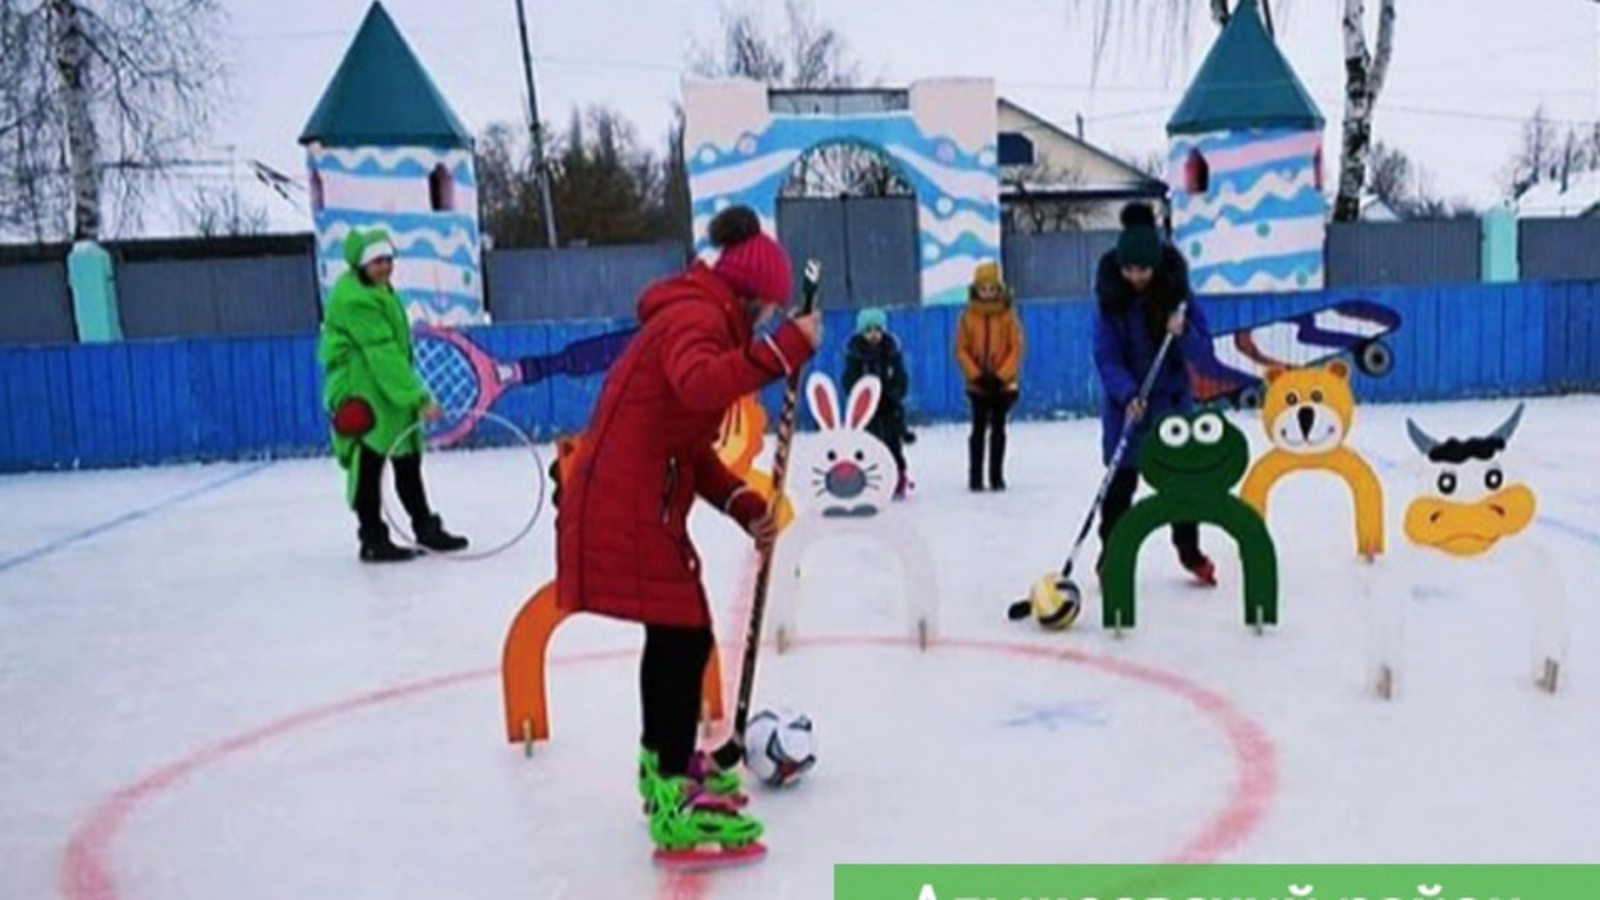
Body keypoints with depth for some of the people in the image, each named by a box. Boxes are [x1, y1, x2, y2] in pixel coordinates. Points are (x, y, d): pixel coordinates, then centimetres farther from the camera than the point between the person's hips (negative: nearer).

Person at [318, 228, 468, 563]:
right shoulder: (353, 298, -19)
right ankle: (373, 540, 6)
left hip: (388, 390, 10)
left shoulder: (380, 288, 13)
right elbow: (382, 353, -26)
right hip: (360, 392, -10)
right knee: (367, 465, -3)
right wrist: (419, 398, -29)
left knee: (408, 460, 14)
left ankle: (426, 528, 24)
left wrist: (411, 393, 20)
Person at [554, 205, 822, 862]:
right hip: (625, 508, -11)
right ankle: (673, 804, -6)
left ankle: (665, 759, 38)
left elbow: (692, 445, 20)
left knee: (682, 635, 21)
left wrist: (743, 505, 9)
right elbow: (698, 385, -38)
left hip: (642, 505, 11)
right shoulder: (696, 317, -12)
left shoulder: (704, 322, 21)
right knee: (681, 636, -10)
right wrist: (786, 348, -34)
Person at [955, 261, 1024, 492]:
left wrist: (1001, 375, -14)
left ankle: (997, 476, 14)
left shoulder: (1008, 315, -4)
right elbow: (961, 349, -2)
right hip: (977, 385, 0)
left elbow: (1016, 348, -5)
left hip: (1003, 384, 0)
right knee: (978, 430, 2)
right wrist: (976, 374, -13)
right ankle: (975, 477, 8)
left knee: (998, 430, 7)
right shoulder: (968, 316, -2)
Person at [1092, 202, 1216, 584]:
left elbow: (1203, 344, -7)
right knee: (1121, 480, 2)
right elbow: (1106, 356, -13)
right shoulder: (1110, 297, -11)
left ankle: (1190, 550, 28)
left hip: (1173, 397, 2)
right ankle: (1111, 553, 14)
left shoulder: (1177, 291, -9)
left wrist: (1183, 332, -28)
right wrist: (1127, 394, -28)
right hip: (1124, 400, -1)